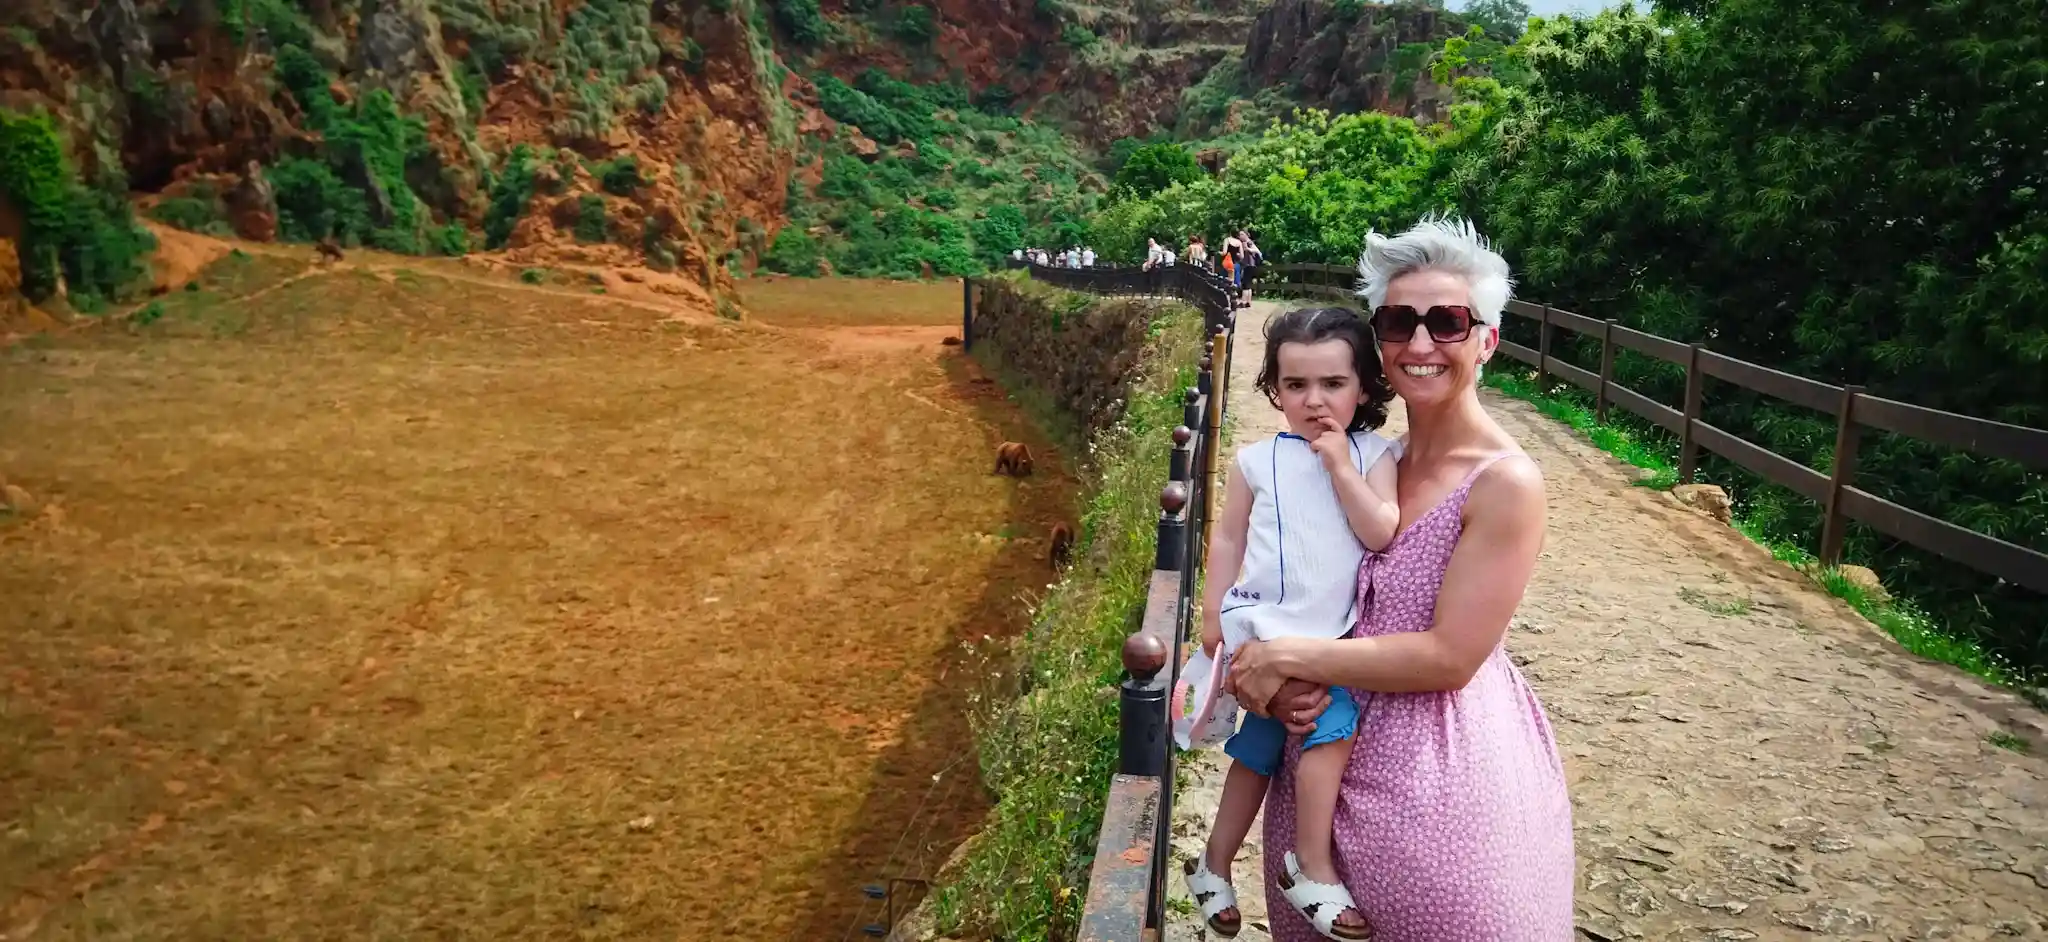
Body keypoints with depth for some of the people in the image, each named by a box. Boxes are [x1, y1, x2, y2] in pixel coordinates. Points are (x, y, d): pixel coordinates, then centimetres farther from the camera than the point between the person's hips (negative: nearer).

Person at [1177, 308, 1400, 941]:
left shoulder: (1372, 457, -1)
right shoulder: (1257, 461, -4)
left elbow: (1381, 534, -13)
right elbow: (1228, 541, 3)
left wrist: (1340, 467, -17)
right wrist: (1214, 615, 0)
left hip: (1334, 638, 3)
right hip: (1267, 632, -3)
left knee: (1257, 752, 15)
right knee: (1333, 726, -18)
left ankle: (1215, 867, 30)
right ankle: (1315, 871, -2)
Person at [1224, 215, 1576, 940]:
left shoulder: (1505, 483, -18)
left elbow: (1449, 656, -21)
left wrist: (1287, 658, -18)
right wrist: (1288, 682, -13)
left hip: (1444, 774, -6)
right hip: (1336, 750, 6)